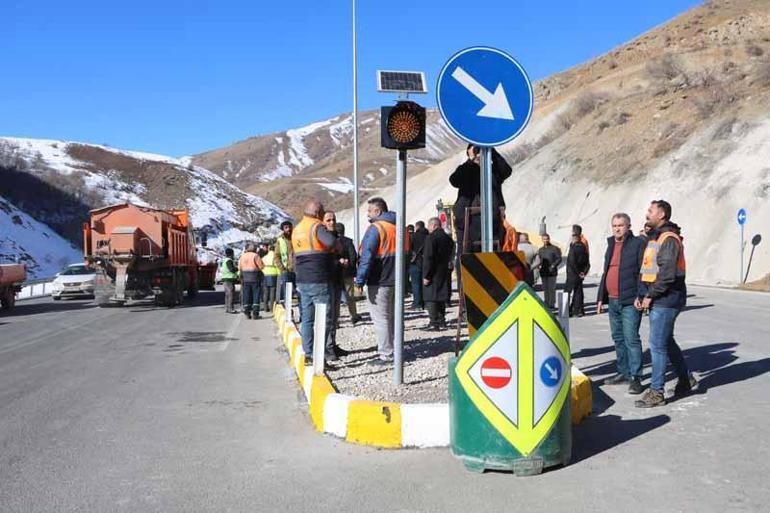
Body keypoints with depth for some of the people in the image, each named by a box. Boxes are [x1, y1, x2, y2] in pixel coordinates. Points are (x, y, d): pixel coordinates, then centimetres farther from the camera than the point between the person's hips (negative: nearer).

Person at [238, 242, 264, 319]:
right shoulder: (255, 256, -8)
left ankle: (247, 313, 8)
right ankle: (255, 313, -3)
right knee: (256, 295, 1)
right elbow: (261, 266, -9)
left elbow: (239, 268, 9)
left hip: (245, 278, 4)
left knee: (246, 296, 8)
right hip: (255, 278, -4)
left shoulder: (242, 256, 7)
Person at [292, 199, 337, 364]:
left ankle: (308, 354, 11)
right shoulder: (316, 227, -11)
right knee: (325, 318, -2)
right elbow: (331, 242, -29)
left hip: (302, 281, 8)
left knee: (306, 318, 9)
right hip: (319, 281, -8)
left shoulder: (296, 229, 15)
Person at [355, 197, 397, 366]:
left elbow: (367, 257, -19)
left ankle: (386, 355, -4)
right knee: (392, 317, 16)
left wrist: (360, 281, -16)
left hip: (379, 282, -8)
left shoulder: (375, 228, -13)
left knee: (380, 319, -4)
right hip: (396, 280, 8)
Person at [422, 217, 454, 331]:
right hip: (444, 273, 8)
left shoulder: (431, 238, -14)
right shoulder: (448, 238, 11)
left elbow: (428, 258, -18)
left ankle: (434, 323, -7)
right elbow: (450, 256, 15)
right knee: (441, 298, 15)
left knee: (430, 297, -4)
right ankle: (442, 321, 20)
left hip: (433, 274, -8)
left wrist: (426, 276, -17)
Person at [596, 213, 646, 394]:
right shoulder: (611, 245, 17)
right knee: (618, 338, 14)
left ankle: (635, 377, -3)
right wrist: (601, 297, 19)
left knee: (631, 339, -8)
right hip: (612, 301, 8)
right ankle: (623, 372, 24)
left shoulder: (638, 244, -7)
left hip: (630, 301, -8)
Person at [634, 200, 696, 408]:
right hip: (657, 300, 10)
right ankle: (686, 380, 33)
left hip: (666, 299, -10)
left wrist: (650, 296, -17)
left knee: (658, 344, -7)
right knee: (667, 342, 18)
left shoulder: (669, 238, -15)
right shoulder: (654, 237, 17)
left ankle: (656, 392, -1)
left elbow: (667, 273, -22)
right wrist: (640, 295, 10)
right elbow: (647, 270, 19)